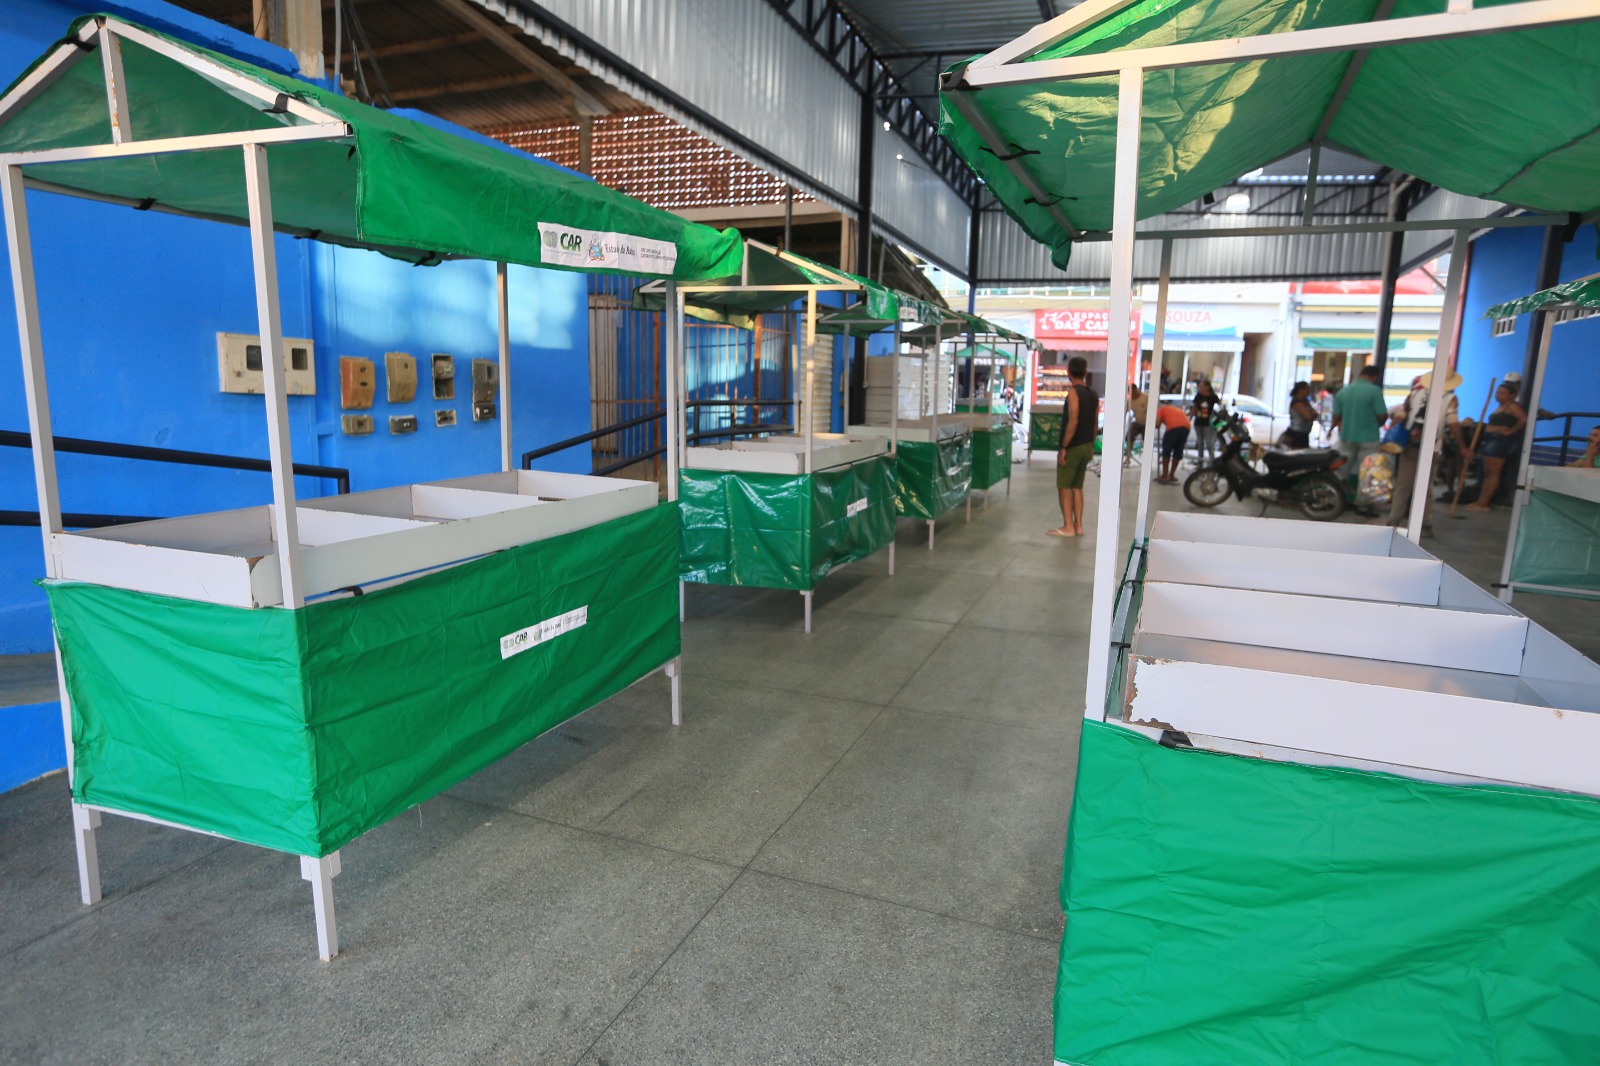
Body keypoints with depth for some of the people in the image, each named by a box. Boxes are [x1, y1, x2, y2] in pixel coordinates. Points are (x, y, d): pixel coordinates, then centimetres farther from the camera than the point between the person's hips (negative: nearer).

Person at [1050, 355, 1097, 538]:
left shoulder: (1073, 392, -14)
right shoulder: (1093, 394, 9)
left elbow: (1073, 421, -21)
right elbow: (1095, 424, 12)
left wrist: (1063, 447, -19)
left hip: (1072, 447, -7)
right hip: (1086, 447, 7)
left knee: (1064, 487, 0)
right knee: (1077, 487, 14)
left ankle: (1068, 527, -1)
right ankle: (1078, 526, 15)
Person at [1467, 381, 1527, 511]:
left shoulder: (1512, 406, -10)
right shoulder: (1500, 407, 19)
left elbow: (1524, 419, -24)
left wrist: (1511, 431, -17)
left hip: (1501, 441, -10)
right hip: (1491, 440, 10)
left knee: (1492, 473, -10)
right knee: (1488, 473, 10)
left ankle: (1482, 503, -11)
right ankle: (1481, 501, 12)